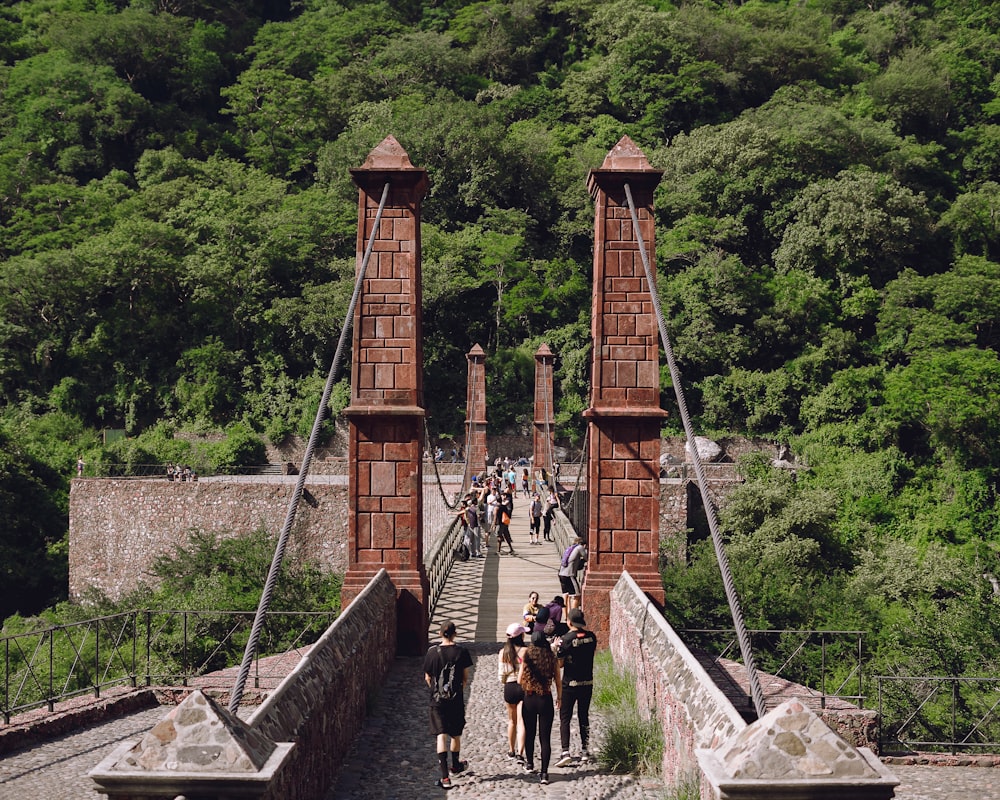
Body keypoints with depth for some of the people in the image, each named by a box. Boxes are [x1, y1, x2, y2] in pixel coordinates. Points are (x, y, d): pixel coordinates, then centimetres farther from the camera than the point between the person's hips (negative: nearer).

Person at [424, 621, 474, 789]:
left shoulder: (432, 653, -4)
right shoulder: (461, 652, -6)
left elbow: (427, 678, 6)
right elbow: (465, 678, 0)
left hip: (437, 700, 0)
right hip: (456, 700, 0)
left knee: (441, 736, -3)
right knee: (456, 734, 19)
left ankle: (445, 776, -13)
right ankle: (455, 765, 39)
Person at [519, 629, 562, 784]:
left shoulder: (527, 657, -7)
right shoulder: (552, 658, -6)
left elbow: (520, 681, -3)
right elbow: (558, 682, 0)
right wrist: (559, 697, 16)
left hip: (529, 699, 1)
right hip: (546, 700, 0)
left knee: (529, 734, 20)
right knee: (545, 737, 4)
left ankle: (529, 764, 35)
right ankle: (544, 772, 0)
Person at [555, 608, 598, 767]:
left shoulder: (566, 639, -16)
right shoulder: (591, 636, -2)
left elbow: (560, 664, -13)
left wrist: (557, 647, 2)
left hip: (570, 684, -4)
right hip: (587, 683, 4)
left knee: (565, 718, 2)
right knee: (584, 717, 16)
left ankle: (565, 752, -9)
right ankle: (585, 751, 18)